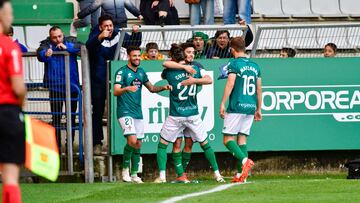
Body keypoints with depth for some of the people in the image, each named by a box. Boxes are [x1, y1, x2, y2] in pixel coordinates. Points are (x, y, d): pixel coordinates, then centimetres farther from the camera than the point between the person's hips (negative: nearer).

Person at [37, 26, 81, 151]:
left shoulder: (70, 41, 3)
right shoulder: (46, 44, -2)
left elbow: (80, 47, -14)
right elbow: (40, 53, -21)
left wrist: (67, 47, -25)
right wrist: (45, 54, -42)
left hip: (72, 86, 2)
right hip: (55, 87, -2)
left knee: (71, 117, 11)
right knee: (56, 118, -2)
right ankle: (57, 146, 3)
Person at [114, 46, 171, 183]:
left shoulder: (141, 72, 13)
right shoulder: (122, 72, -8)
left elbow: (151, 88, 24)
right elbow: (116, 91, -18)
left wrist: (163, 88, 6)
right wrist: (127, 89, -38)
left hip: (138, 113, 7)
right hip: (125, 111, -7)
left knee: (138, 144, 6)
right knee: (132, 140, -21)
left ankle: (134, 174, 14)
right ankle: (125, 168, -5)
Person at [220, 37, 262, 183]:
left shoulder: (234, 63, -5)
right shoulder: (255, 66, 14)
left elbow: (230, 84, -13)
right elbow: (259, 89, 15)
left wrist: (222, 103, -12)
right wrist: (258, 109, 21)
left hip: (236, 106, -6)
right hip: (250, 107, 6)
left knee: (228, 139, -3)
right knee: (242, 138, 9)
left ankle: (244, 160, -27)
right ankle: (241, 174, 2)